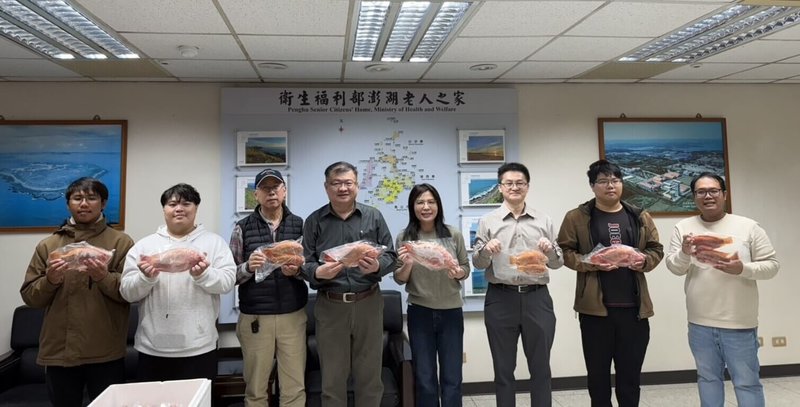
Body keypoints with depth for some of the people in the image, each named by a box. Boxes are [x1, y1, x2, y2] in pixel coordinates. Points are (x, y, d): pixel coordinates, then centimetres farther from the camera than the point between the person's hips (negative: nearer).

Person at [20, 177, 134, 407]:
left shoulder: (121, 242, 0)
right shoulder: (47, 246, 9)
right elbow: (29, 297, 7)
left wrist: (104, 278, -22)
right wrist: (50, 280, -12)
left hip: (106, 353, -2)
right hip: (59, 351, 3)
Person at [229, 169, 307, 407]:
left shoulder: (300, 225, 3)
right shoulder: (242, 228, 1)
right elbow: (231, 275, 1)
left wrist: (297, 271, -14)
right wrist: (248, 267, -18)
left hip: (293, 315, 1)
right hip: (254, 318, 0)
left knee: (295, 388, 5)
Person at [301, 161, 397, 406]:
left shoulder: (374, 217, 5)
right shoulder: (314, 221, 3)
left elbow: (391, 256, 4)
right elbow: (304, 263, 1)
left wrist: (377, 266, -17)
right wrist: (318, 273, -21)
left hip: (368, 303, 1)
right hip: (330, 306, 0)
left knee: (369, 375, 11)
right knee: (332, 378, 11)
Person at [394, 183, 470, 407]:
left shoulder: (454, 234, -3)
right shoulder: (404, 237, -3)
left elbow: (466, 268, 7)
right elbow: (399, 279, 1)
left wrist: (458, 272, -15)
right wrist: (407, 265, -19)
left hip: (451, 312, 0)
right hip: (419, 313, 0)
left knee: (452, 378, 9)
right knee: (424, 378, 11)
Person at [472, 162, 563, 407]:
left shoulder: (543, 221, 9)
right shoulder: (488, 221, 4)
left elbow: (558, 263, 10)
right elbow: (477, 264, 3)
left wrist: (550, 250, -11)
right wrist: (486, 251, -18)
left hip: (537, 298, 1)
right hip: (500, 299, -1)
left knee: (540, 367, 9)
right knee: (503, 368, 9)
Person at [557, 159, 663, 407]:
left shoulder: (640, 217, 10)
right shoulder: (577, 217, 0)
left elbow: (656, 249, 15)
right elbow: (565, 251, -1)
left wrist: (644, 261, -7)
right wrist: (591, 264, -16)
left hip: (634, 307, 3)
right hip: (595, 307, -2)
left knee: (630, 374, 12)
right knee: (598, 374, 8)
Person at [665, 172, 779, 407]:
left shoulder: (748, 227, -1)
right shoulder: (683, 228, 3)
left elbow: (772, 265, -1)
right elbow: (674, 268, 1)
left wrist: (743, 269, -20)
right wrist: (684, 253, -20)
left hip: (739, 322, -2)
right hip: (700, 322, 2)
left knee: (746, 382, 9)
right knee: (708, 378, 17)